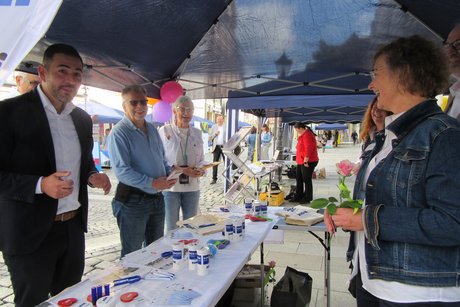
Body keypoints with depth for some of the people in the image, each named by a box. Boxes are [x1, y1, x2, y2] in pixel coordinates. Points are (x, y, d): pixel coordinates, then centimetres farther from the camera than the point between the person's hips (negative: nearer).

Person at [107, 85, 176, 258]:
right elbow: (122, 171, -22)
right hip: (133, 200, -7)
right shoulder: (119, 133, -14)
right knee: (132, 255, 8)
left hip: (157, 198, 7)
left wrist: (169, 173, -2)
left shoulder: (152, 129, 10)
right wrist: (152, 183, -25)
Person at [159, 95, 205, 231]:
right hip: (170, 186, -4)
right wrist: (180, 170, -20)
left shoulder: (197, 133, 8)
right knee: (171, 228, 7)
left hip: (192, 186, 4)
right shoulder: (165, 131, -5)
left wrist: (200, 170, -9)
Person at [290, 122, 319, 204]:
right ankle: (298, 197, 25)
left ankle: (307, 199, 9)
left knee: (307, 180, -1)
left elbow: (308, 149, -24)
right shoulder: (303, 135, 15)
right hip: (301, 162, 11)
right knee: (299, 179, 15)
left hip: (308, 162, -11)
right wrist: (298, 159, 22)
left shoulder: (307, 136, -18)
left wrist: (306, 161, -23)